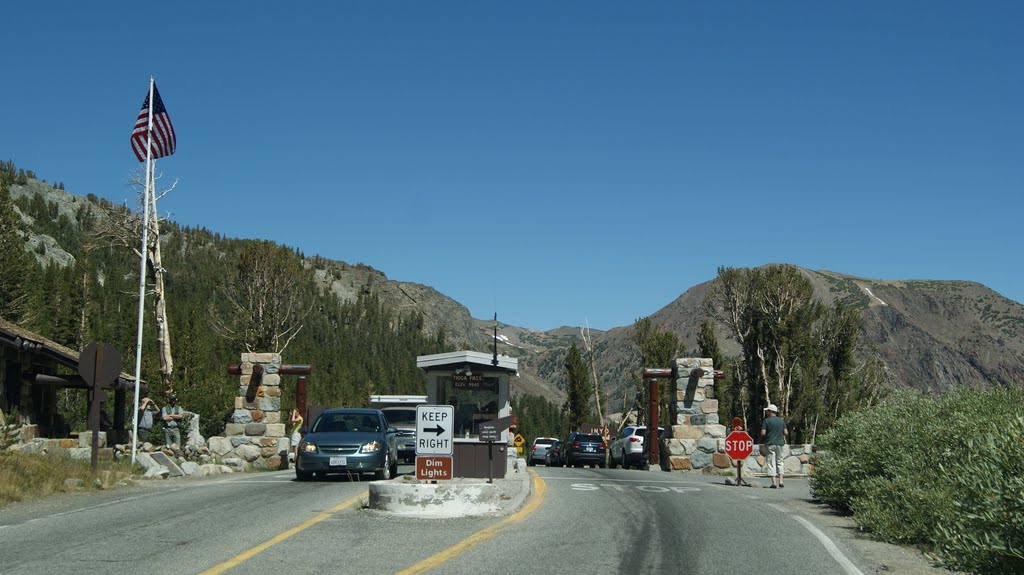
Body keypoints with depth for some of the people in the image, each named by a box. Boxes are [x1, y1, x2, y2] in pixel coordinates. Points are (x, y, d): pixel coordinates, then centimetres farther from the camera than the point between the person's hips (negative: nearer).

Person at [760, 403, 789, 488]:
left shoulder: (766, 421, -5)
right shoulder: (781, 421, 8)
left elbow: (763, 433, -11)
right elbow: (786, 433, 4)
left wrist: (763, 439, 8)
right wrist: (785, 439, 24)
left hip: (770, 444, -4)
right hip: (779, 443, 4)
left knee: (771, 463, -1)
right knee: (779, 462, 15)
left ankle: (774, 482, -6)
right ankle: (780, 481, 6)